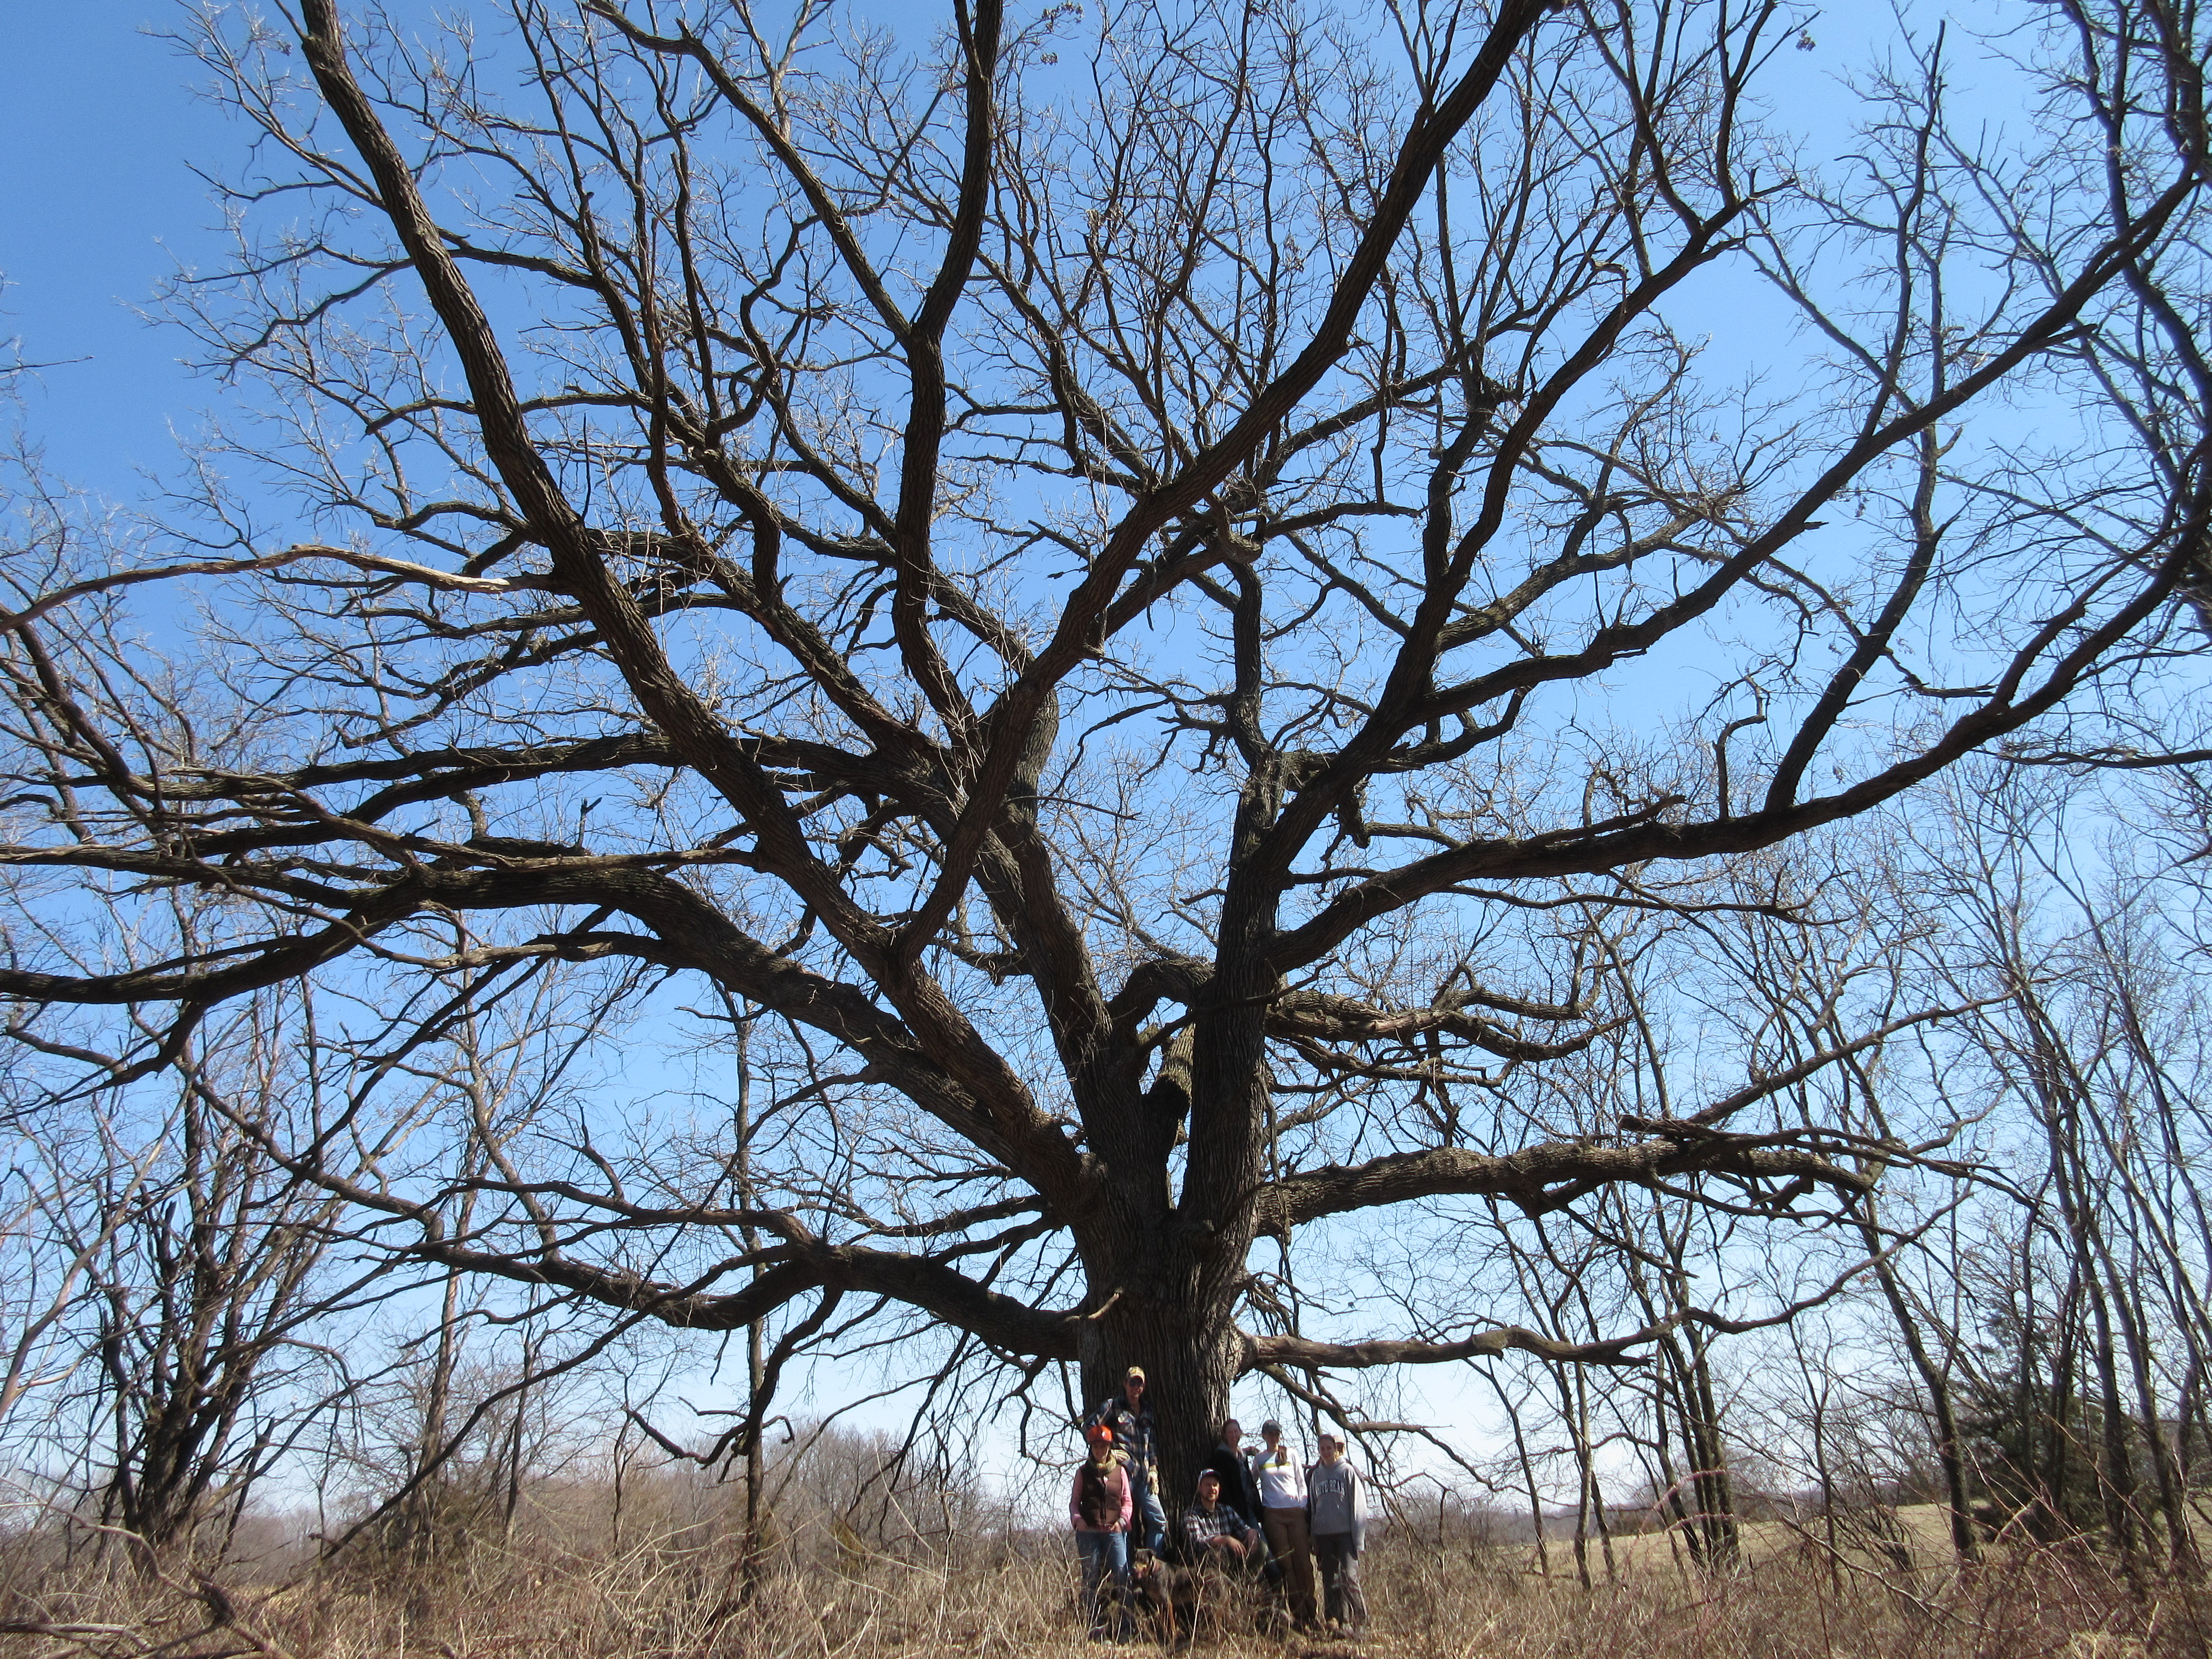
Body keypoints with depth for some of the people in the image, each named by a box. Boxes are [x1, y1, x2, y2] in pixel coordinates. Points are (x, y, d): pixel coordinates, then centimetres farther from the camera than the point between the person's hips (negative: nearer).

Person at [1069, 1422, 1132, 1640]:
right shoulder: (1083, 1472, 11)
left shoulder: (1120, 1471, 13)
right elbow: (1074, 1501, 9)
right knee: (1092, 1579, -1)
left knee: (1121, 1577, -10)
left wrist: (1122, 1519, -7)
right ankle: (1097, 1628, 4)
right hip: (1089, 1532, 0)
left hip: (1115, 1532, 0)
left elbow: (1127, 1501, 11)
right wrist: (1077, 1519, -10)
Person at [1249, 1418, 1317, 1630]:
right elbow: (1251, 1483, 20)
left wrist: (1304, 1508, 3)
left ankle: (1309, 1613, -1)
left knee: (1303, 1562, -5)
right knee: (1285, 1564, -4)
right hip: (1273, 1515, 0)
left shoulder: (1291, 1454, 10)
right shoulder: (1258, 1458, 10)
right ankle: (1298, 1614, -1)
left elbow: (1301, 1483, 11)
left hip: (1296, 1512, 0)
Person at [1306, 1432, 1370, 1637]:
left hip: (1346, 1533, -5)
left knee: (1349, 1576, -13)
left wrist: (1359, 1537, -6)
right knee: (1329, 1579, 5)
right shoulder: (1315, 1475, 13)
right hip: (1323, 1535, 5)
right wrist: (1313, 1540, 13)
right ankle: (1333, 1619, 12)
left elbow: (1358, 1506, 0)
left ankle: (1358, 1622, -6)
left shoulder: (1348, 1472, 1)